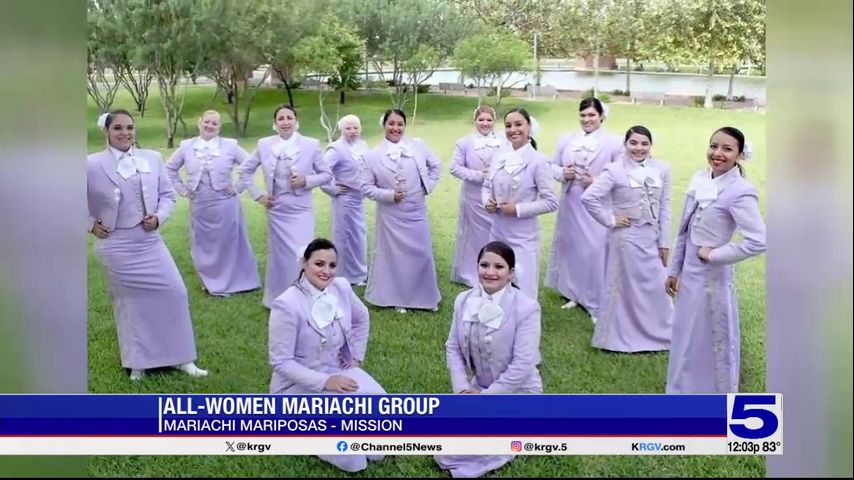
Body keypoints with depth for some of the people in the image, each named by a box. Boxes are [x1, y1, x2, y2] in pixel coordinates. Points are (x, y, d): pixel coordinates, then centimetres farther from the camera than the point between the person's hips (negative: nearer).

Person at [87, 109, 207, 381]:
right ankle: (136, 362, 24)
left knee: (174, 293, -1)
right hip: (117, 245, -3)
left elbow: (167, 194, 9)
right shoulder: (92, 164, -6)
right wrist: (90, 224, -2)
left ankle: (181, 358, 14)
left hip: (149, 241, 3)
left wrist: (159, 216, -7)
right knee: (128, 301, 7)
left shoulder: (152, 159, 3)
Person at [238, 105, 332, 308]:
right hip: (276, 210, 2)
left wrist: (306, 181, -13)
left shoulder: (311, 145, -4)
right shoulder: (264, 145, 0)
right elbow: (244, 171, 11)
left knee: (302, 258, -10)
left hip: (301, 210, -2)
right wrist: (257, 195, 3)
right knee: (279, 256, 11)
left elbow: (327, 174, 2)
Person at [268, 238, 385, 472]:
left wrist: (357, 357, 8)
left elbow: (361, 318, 15)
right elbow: (281, 362, -21)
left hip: (338, 371, 6)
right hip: (298, 383, -6)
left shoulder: (341, 287, -6)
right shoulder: (286, 305, -24)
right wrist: (324, 382, -27)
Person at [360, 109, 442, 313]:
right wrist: (389, 195, -17)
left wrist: (428, 186, 4)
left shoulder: (418, 146, 0)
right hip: (391, 216, -2)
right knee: (395, 256, 6)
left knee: (422, 254, 9)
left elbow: (435, 165, 14)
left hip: (417, 212, 2)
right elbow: (366, 188, -6)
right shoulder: (373, 155, -7)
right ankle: (398, 299, 22)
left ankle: (426, 297, 27)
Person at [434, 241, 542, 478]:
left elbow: (522, 366, -21)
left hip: (517, 392, -6)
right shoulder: (464, 301, -4)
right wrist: (463, 388, -11)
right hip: (479, 387, 6)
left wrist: (484, 398, -18)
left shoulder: (527, 308, -21)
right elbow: (453, 347, 2)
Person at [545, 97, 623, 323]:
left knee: (596, 252, -7)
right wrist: (562, 173, -9)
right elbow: (553, 166, 12)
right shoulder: (566, 140, 8)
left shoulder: (614, 142, -5)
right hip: (571, 204, 5)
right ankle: (574, 294, 30)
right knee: (571, 247, 13)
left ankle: (597, 304, 5)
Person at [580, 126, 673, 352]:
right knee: (627, 288, 8)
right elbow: (588, 198, -18)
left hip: (652, 237, 4)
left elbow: (665, 207, 6)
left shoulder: (662, 169, 1)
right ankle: (623, 338, 24)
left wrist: (665, 241, 6)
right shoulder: (615, 171, -12)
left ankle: (657, 334, 31)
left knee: (657, 288, 12)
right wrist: (609, 220, -13)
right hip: (626, 237, -4)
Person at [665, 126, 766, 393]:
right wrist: (674, 271, 11)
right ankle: (685, 392, 40)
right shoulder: (699, 180, 2)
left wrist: (713, 255, -19)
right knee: (686, 337, 20)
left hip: (712, 278, -7)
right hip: (689, 274, 7)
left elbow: (758, 241, -28)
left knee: (711, 341, 8)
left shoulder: (741, 192, -20)